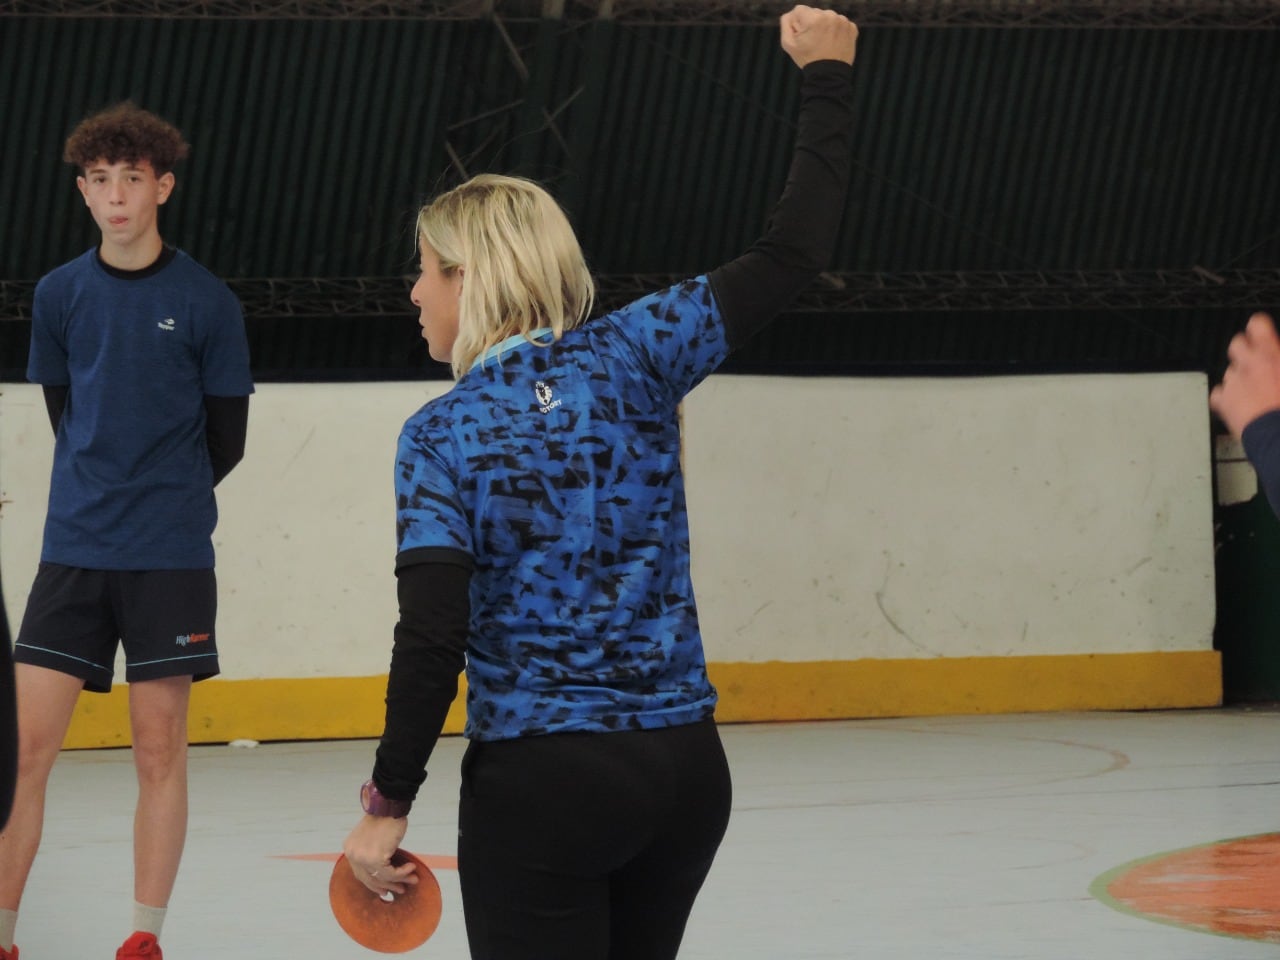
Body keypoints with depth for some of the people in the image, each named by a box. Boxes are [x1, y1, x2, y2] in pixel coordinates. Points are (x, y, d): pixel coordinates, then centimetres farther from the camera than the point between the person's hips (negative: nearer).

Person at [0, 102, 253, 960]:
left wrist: (167, 499, 11)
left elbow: (227, 439, 3)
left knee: (160, 751, 2)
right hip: (74, 549, 2)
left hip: (171, 558, -2)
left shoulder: (206, 301, -3)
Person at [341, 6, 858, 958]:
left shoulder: (443, 436, -8)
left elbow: (433, 640, -15)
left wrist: (389, 804, -9)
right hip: (689, 771, 5)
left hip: (539, 789, -5)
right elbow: (793, 253, 6)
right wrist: (827, 77, 16)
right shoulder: (632, 359, 1)